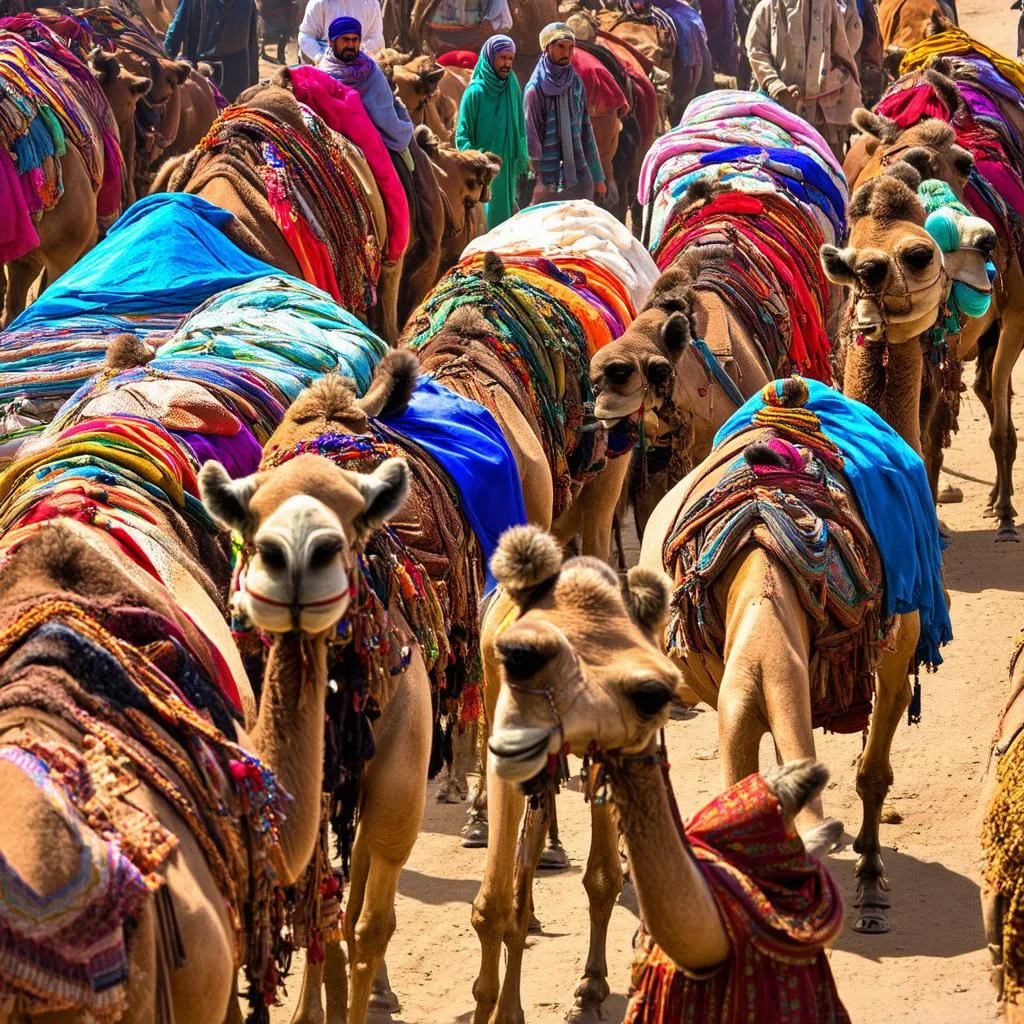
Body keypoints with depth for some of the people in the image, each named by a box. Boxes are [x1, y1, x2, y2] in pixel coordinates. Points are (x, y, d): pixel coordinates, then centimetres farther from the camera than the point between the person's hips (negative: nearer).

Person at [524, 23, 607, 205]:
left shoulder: (576, 82, 7)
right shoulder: (536, 88, -8)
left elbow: (586, 130, 12)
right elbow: (531, 137, -7)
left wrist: (598, 176, 12)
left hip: (580, 176, 5)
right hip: (551, 181, -5)